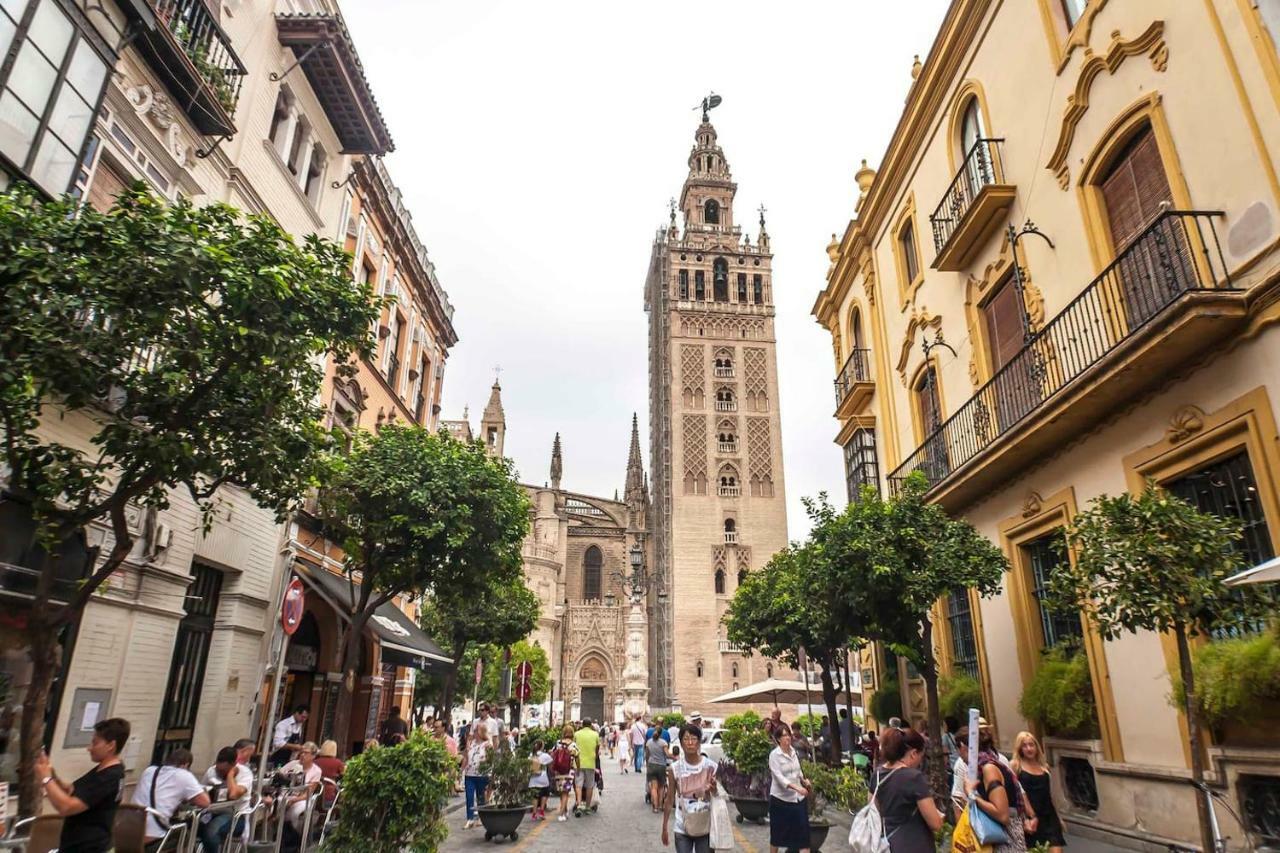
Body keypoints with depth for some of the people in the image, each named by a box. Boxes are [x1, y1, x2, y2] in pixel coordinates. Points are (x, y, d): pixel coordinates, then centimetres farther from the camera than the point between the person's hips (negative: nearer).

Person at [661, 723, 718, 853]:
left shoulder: (710, 766, -8)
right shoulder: (674, 768, -7)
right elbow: (669, 799, 1)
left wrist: (714, 789, -23)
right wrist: (665, 827, 3)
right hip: (682, 828, 0)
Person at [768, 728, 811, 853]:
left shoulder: (794, 751, 3)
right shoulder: (774, 755, -16)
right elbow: (779, 777, -24)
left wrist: (804, 781, 2)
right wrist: (797, 787, -33)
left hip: (798, 797, 5)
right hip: (781, 798, -5)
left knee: (803, 830, -1)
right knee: (778, 831, 9)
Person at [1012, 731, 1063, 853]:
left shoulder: (1044, 767, 14)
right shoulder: (1015, 765, -3)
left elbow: (1049, 794, 22)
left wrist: (1058, 817, 22)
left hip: (1049, 816, 4)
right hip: (1030, 817, -4)